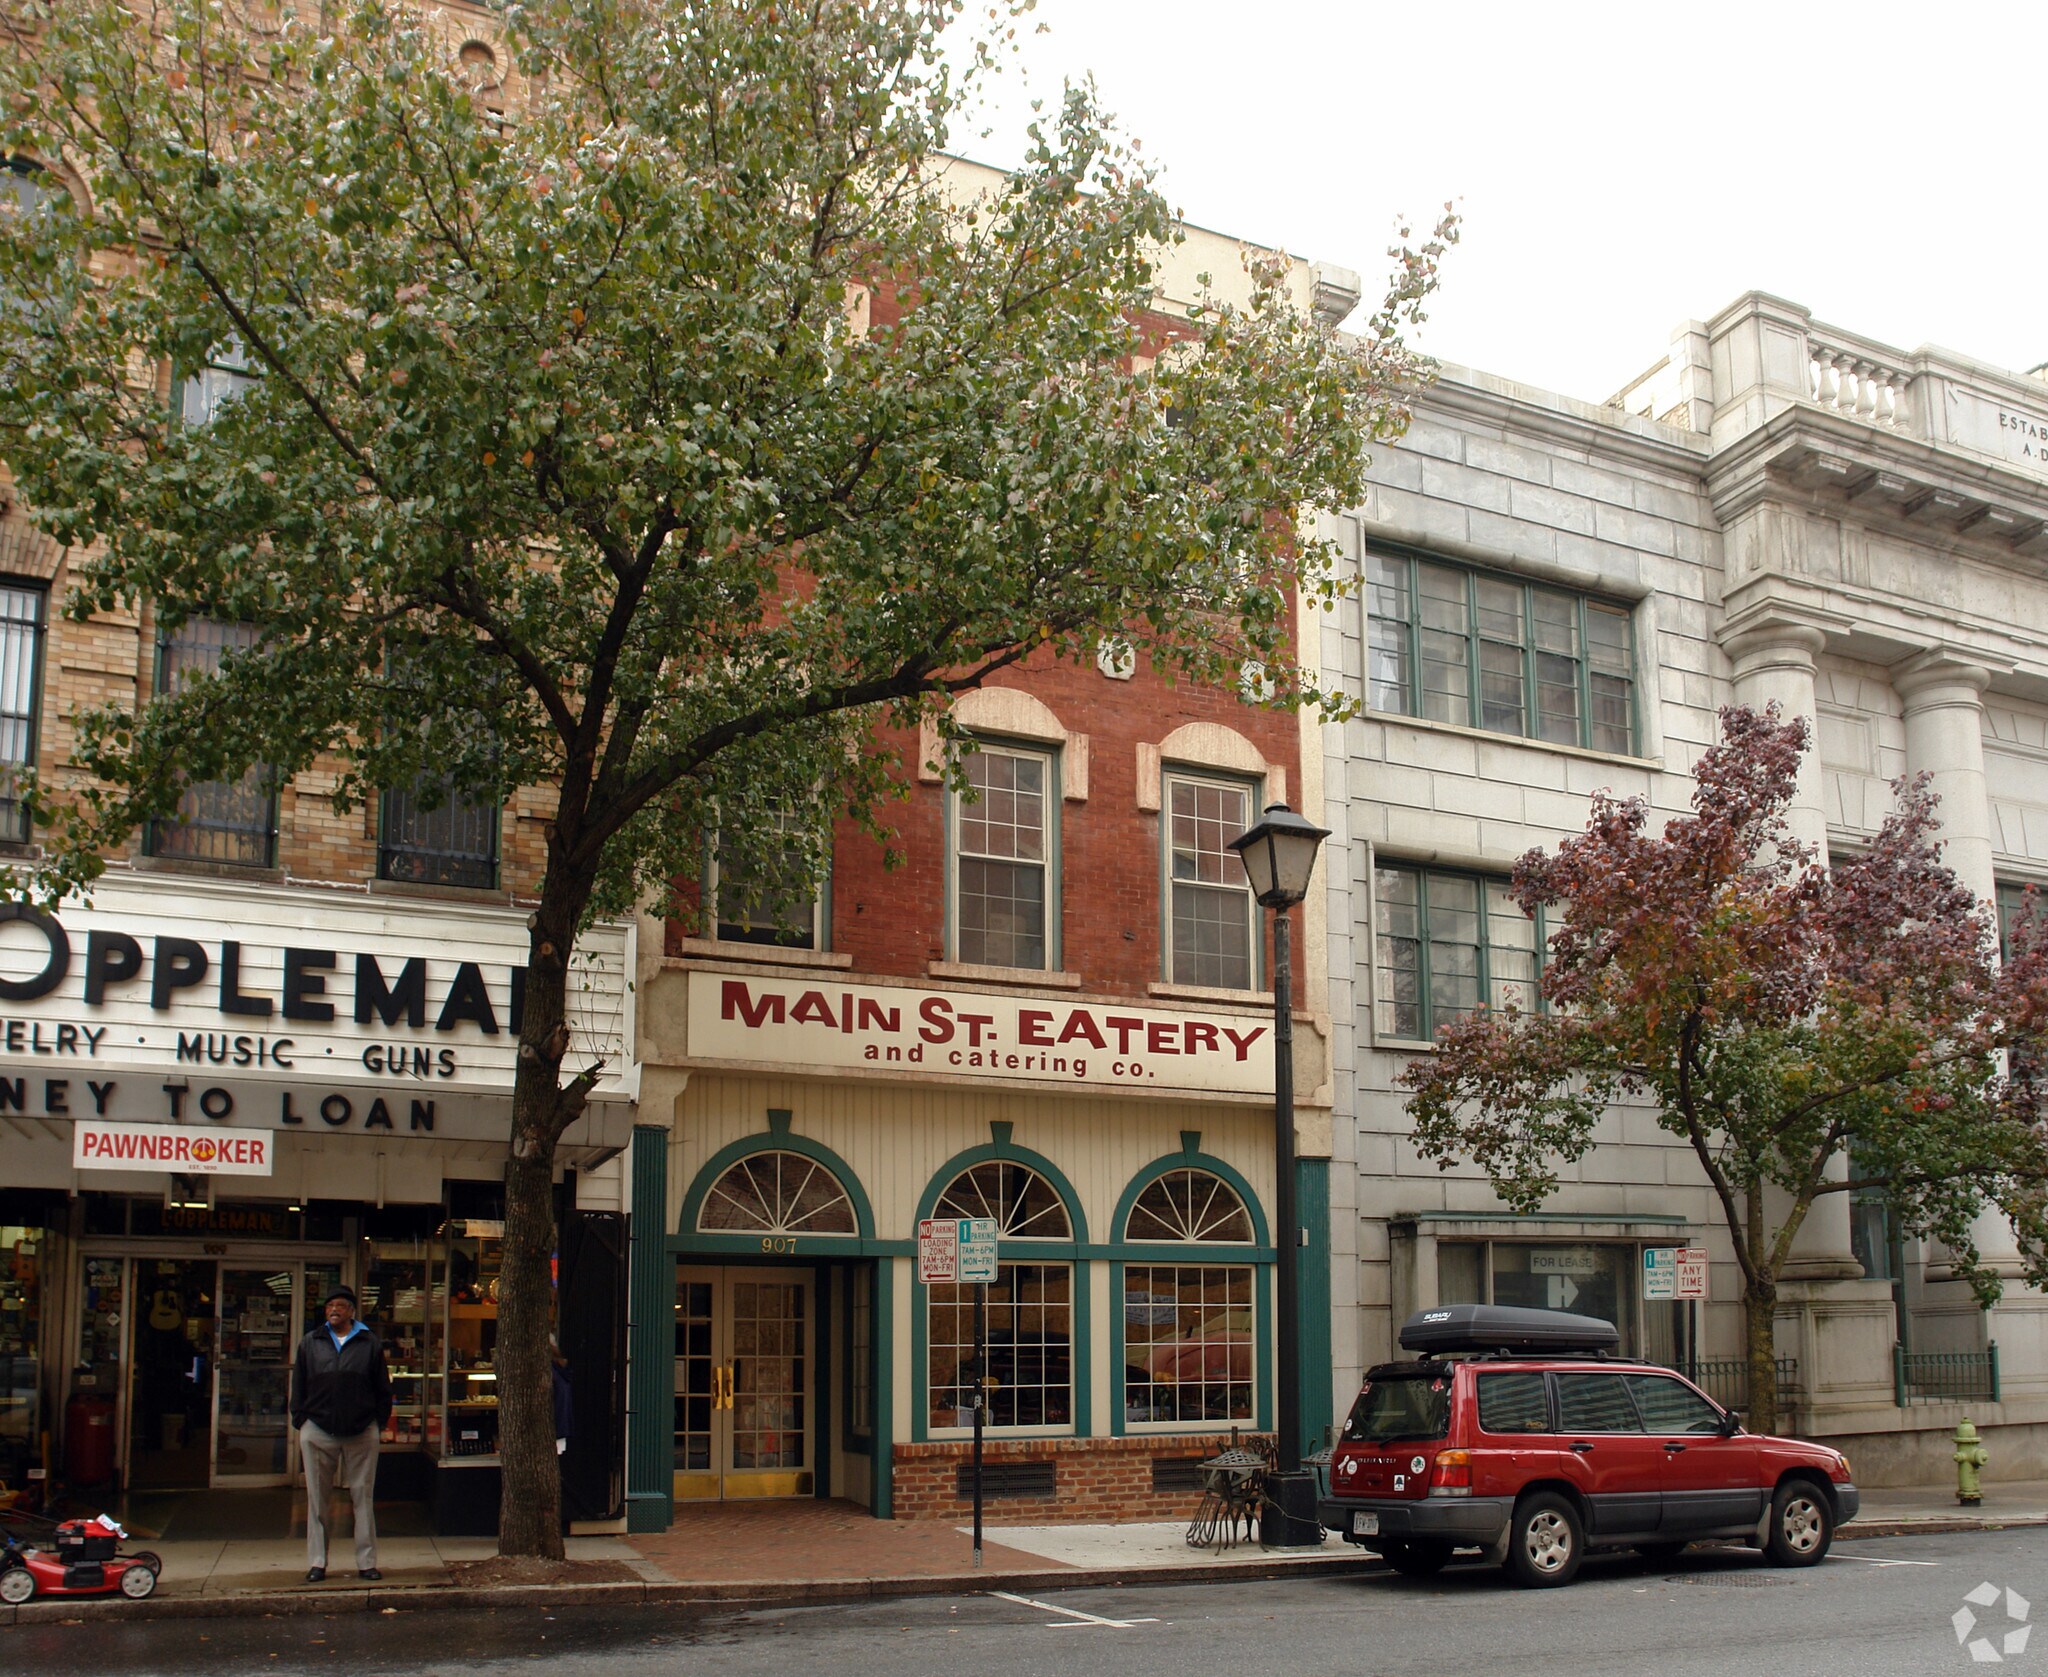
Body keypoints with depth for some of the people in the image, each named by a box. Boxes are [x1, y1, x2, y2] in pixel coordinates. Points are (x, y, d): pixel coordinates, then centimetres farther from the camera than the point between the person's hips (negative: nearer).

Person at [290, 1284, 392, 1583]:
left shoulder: (370, 1344, 7)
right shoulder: (310, 1343, 10)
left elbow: (383, 1390, 9)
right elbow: (298, 1388, 11)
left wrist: (379, 1423, 2)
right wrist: (300, 1421, 3)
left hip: (361, 1433, -1)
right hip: (317, 1432, 1)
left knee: (364, 1499, 2)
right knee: (317, 1500, 5)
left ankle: (367, 1563, 8)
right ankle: (316, 1563, 13)